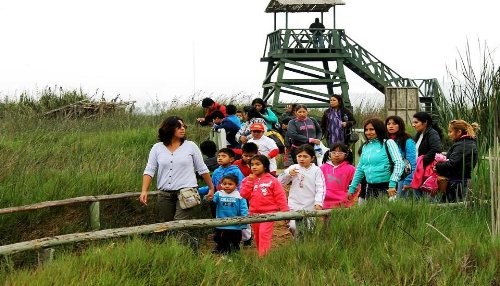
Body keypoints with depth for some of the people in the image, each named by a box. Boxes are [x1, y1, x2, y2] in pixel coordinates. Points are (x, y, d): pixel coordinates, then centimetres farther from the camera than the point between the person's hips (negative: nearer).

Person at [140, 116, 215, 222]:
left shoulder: (191, 146, 3)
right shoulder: (157, 148, 6)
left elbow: (202, 169, 10)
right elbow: (149, 170, 2)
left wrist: (211, 188, 15)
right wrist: (144, 191, -10)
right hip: (164, 194, 3)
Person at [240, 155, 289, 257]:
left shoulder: (272, 180, -4)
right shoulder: (249, 180, 9)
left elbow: (280, 197, -5)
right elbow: (244, 194, -2)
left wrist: (284, 211, -10)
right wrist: (250, 182, -9)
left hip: (268, 212, -5)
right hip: (254, 213, 5)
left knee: (264, 233, -17)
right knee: (257, 236, 12)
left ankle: (263, 255, -20)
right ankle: (260, 253, 24)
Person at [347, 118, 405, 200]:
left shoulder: (388, 143, -3)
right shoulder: (365, 147, 14)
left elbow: (399, 163, -12)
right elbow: (360, 169, 22)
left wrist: (393, 184, -21)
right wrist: (352, 188, 21)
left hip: (385, 188, -6)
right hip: (370, 188, 6)